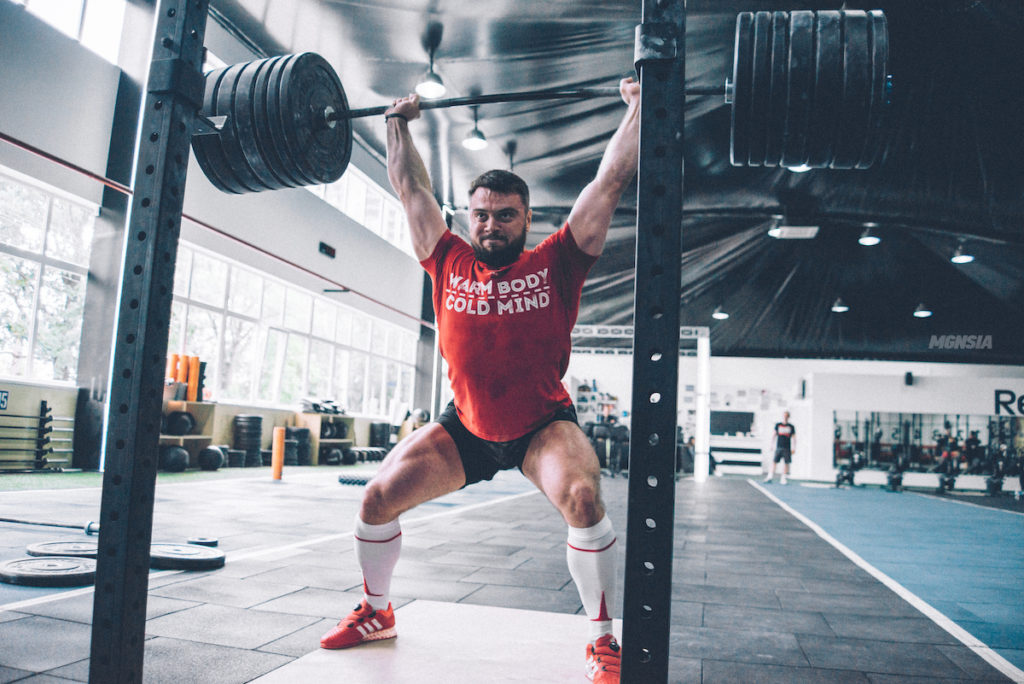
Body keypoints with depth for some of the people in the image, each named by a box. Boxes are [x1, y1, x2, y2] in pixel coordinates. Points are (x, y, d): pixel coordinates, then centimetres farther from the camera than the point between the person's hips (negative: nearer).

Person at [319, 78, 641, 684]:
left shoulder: (554, 265, -12)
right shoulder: (450, 262, -5)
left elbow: (612, 180, -10)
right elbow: (410, 187, 8)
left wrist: (638, 107, -5)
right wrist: (399, 123, 16)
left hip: (544, 426, -3)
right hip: (464, 428, 4)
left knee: (582, 498, -30)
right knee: (378, 497, -3)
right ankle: (376, 612, 23)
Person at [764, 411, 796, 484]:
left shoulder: (791, 426, 7)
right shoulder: (778, 425, 8)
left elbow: (793, 437, 10)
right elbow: (774, 435, 13)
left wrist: (793, 448, 4)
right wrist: (772, 445, 9)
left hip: (787, 448, 0)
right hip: (778, 447, 0)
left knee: (786, 462, -1)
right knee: (774, 461, -6)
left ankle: (783, 478, 6)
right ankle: (770, 476, -4)